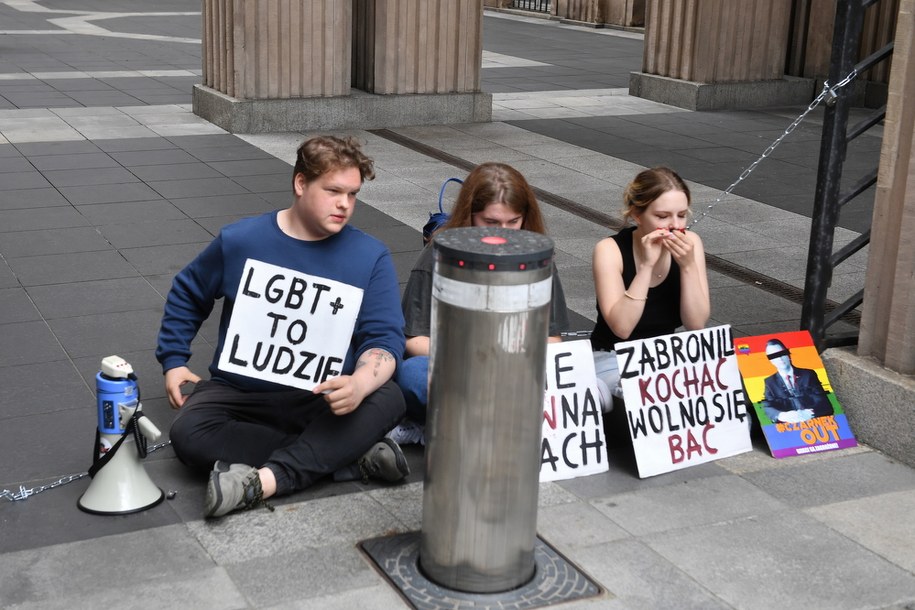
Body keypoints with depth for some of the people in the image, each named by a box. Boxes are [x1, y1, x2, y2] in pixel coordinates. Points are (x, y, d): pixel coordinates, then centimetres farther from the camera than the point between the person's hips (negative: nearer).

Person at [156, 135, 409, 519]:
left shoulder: (371, 258, -4)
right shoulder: (240, 241, -1)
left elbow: (384, 338, -10)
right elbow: (187, 295, 17)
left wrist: (360, 384, -31)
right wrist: (173, 360, 9)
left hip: (324, 403, 0)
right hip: (239, 394, 1)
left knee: (388, 400, -30)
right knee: (188, 433, -30)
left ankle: (264, 480, -39)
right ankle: (348, 456, -28)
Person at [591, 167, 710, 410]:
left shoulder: (690, 243, -8)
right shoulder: (610, 250, -18)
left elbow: (696, 325, -12)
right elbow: (621, 327, -27)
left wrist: (688, 265, -24)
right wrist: (647, 265, -32)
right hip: (614, 359, -4)